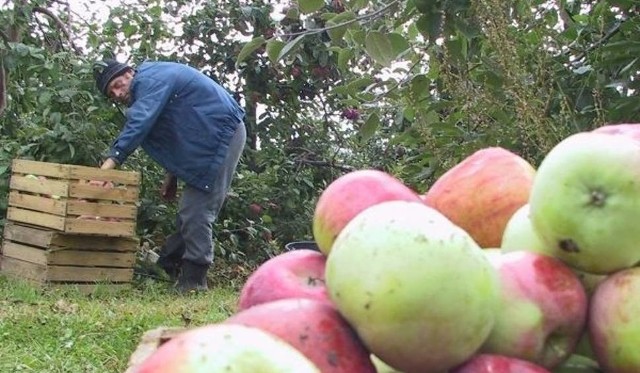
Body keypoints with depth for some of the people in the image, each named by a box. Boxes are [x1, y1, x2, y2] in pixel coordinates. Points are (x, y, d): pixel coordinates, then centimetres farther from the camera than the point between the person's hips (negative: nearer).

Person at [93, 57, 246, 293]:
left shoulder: (151, 79, -16)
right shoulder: (148, 89, 15)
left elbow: (139, 123, -31)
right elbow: (171, 136, 23)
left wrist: (110, 162, -37)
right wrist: (171, 175, 21)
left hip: (224, 134, -10)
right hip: (208, 141, 10)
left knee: (197, 210, -11)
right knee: (191, 209, 14)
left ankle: (193, 279, -6)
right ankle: (171, 264, 23)